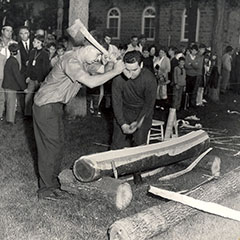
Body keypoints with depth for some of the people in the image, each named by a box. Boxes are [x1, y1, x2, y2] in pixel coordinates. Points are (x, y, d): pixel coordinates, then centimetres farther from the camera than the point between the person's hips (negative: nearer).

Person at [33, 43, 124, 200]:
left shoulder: (83, 62, 8)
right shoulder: (71, 61, -25)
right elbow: (91, 82, -34)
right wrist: (115, 71, -27)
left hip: (56, 106, 10)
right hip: (46, 106, -10)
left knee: (58, 144, 13)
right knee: (50, 146, -5)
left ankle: (53, 182, 25)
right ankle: (46, 190, 4)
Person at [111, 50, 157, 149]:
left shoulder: (149, 78, -21)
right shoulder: (118, 78, -20)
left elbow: (149, 104, -13)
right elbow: (116, 103, -14)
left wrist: (137, 122, -21)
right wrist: (123, 124, -21)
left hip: (143, 112, -1)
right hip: (124, 111, 1)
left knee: (139, 142, -6)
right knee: (117, 143, -1)